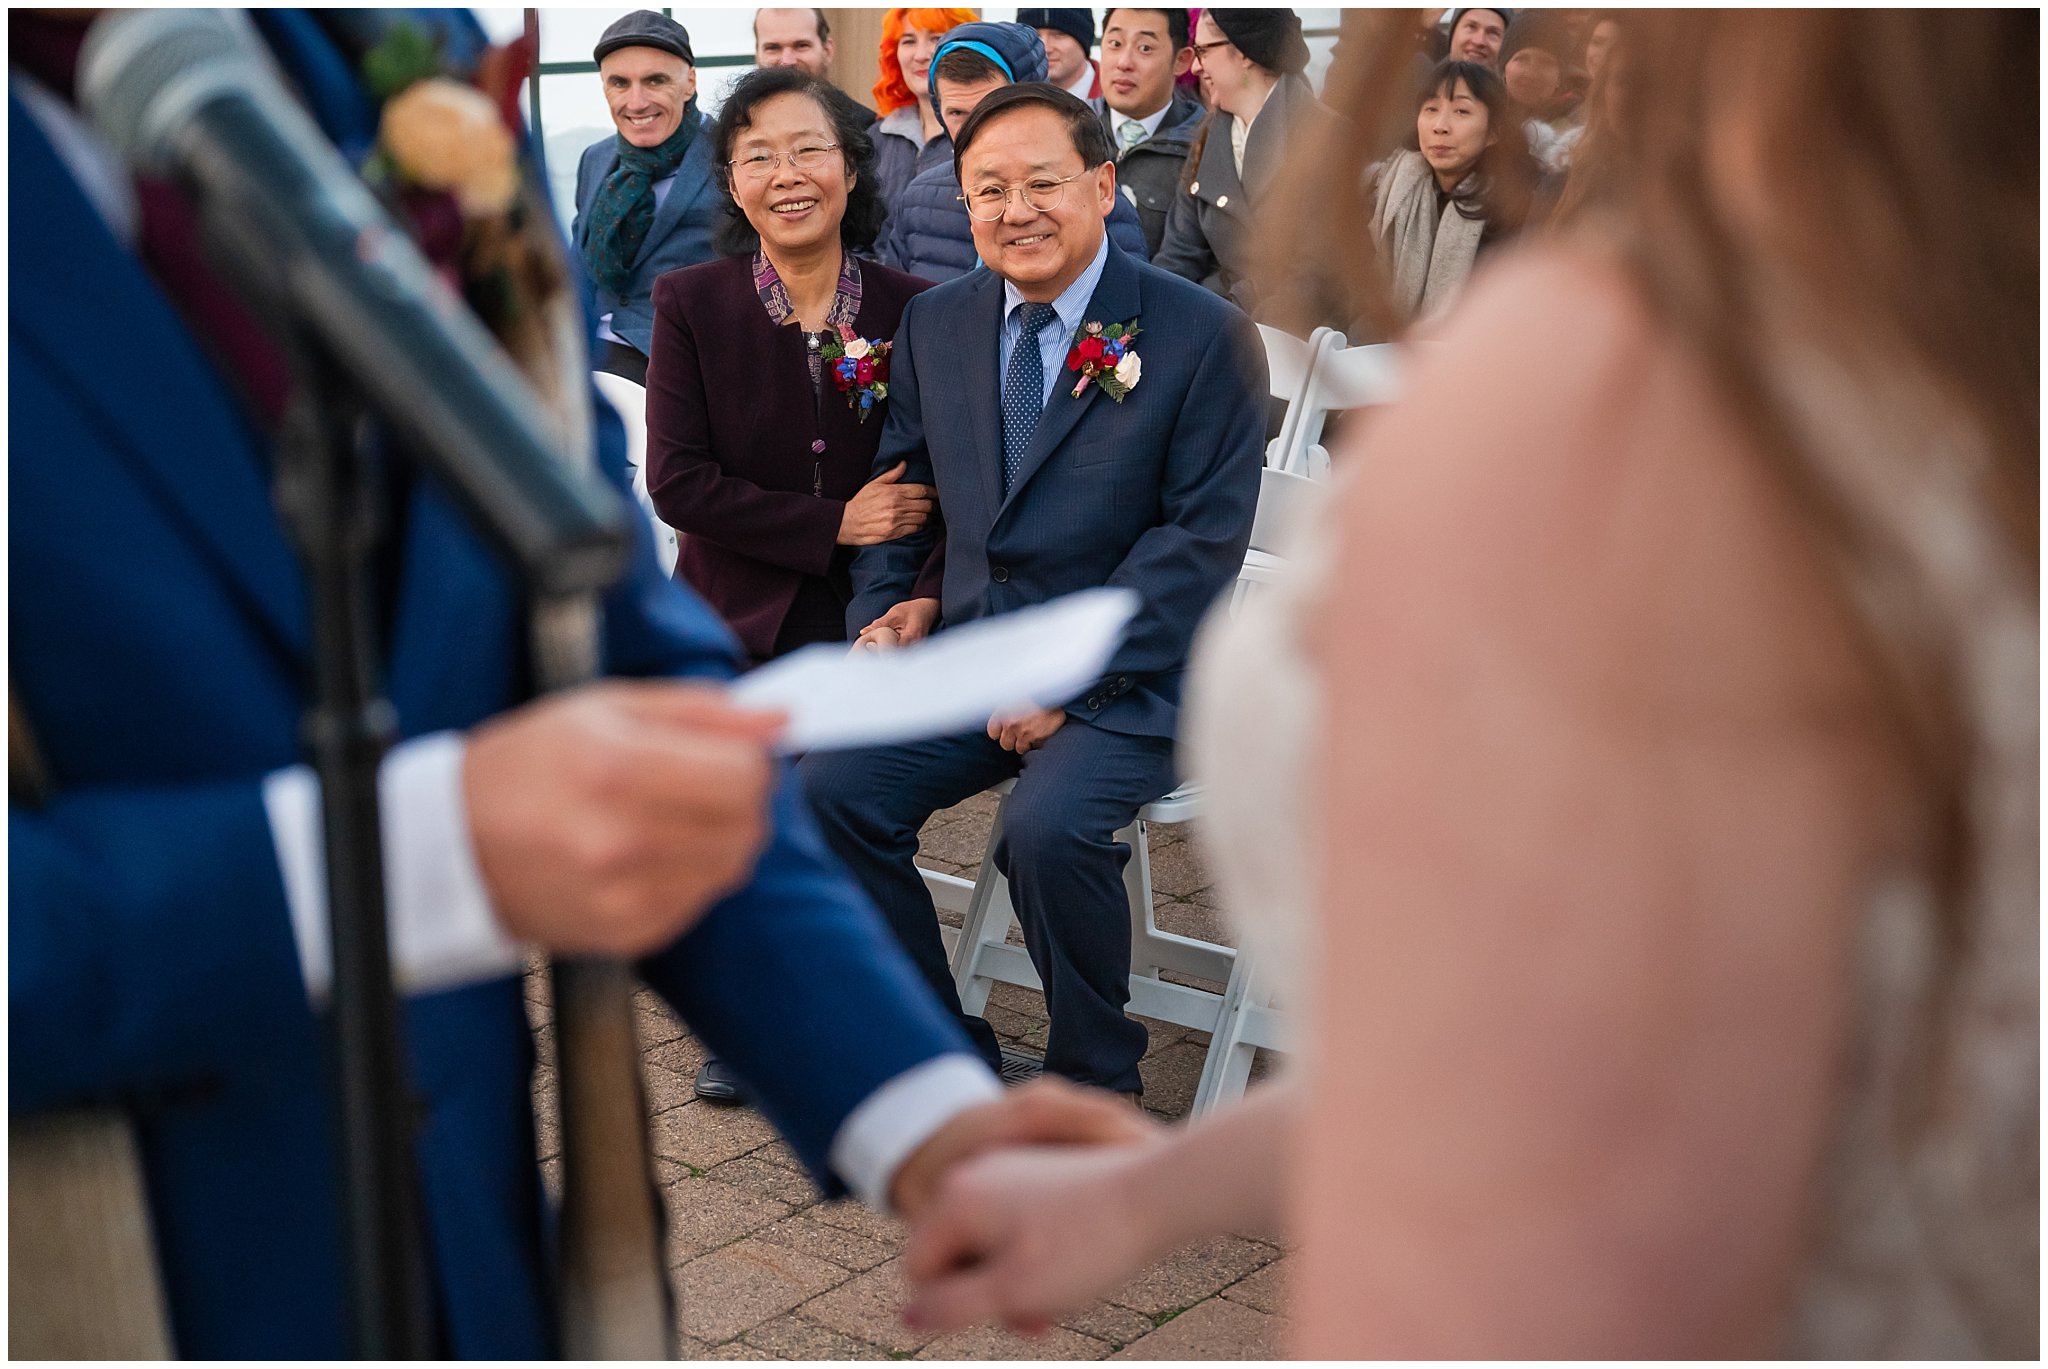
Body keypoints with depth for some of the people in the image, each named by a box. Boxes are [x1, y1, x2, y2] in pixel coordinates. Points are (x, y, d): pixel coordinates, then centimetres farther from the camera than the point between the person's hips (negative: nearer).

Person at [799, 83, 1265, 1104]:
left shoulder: (1205, 338, -6)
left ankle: (1096, 1083, -3)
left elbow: (1202, 539, -11)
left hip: (1124, 679, -5)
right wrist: (889, 605, 0)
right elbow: (900, 481, 20)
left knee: (1050, 828, -31)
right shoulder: (934, 323, 10)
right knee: (828, 793, -15)